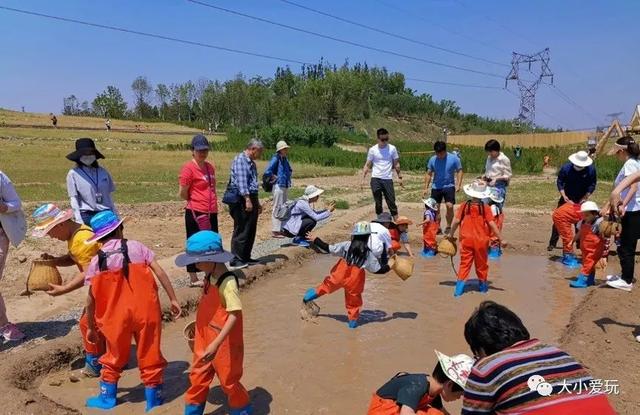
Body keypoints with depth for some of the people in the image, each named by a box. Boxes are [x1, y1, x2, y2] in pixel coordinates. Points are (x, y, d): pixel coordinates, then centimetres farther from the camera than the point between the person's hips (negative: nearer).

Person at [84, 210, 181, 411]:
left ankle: (107, 397, 34)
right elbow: (160, 272, -9)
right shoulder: (135, 247, -3)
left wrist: (91, 327, 14)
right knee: (149, 354, 11)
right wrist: (173, 299, -4)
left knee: (114, 356, 22)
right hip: (145, 309, -1)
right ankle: (153, 398, 20)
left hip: (117, 315, 1)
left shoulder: (96, 261, 0)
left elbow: (91, 299, 2)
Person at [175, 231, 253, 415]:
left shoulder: (227, 282, -26)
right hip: (205, 341, 8)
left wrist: (216, 344, -32)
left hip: (223, 344, -8)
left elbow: (234, 315, -29)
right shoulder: (209, 277, 1)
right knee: (197, 379, 19)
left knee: (229, 381, 11)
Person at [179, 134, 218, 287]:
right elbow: (183, 194, -11)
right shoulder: (188, 168, -12)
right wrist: (197, 203, 3)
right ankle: (193, 278, 14)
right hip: (196, 213, -7)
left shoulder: (210, 167, 10)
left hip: (212, 212, 8)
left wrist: (210, 203, 10)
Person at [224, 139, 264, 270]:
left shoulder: (251, 163, 20)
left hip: (251, 198, 9)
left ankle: (246, 258, 20)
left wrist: (257, 202, 26)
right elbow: (241, 181, -20)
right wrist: (247, 199, -26)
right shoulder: (240, 160, -10)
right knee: (241, 231, -7)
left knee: (251, 231, 11)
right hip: (241, 200, -9)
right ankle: (235, 260, -1)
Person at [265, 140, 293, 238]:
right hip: (278, 186, -9)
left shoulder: (285, 159, 11)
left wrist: (288, 177, 13)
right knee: (277, 208, -3)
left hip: (285, 186, 9)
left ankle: (281, 229, 23)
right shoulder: (276, 159, -13)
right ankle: (275, 231, 3)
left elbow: (290, 170, 28)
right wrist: (275, 177, -10)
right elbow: (267, 172, -23)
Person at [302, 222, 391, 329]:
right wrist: (389, 266, 14)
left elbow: (328, 249, -8)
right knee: (353, 299, 19)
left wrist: (315, 240, 3)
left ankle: (315, 293, 41)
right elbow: (378, 270, -5)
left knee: (328, 284, 28)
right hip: (354, 281, 0)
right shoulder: (368, 254, -10)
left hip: (339, 276, 0)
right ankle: (352, 320, 29)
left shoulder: (346, 245, -10)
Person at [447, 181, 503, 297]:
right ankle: (482, 286, 31)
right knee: (481, 264, 16)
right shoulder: (485, 208, -9)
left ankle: (459, 288, -1)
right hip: (481, 241, -1)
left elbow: (456, 221, -5)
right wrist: (501, 239, -6)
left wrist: (451, 234, 10)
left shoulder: (464, 206, -5)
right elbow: (492, 224, -12)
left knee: (464, 263, 7)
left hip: (466, 240, 1)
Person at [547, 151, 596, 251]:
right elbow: (559, 182, -10)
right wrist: (564, 196, -19)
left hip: (581, 199, 0)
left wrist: (585, 198, -18)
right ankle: (552, 243, 3)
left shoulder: (591, 169, -17)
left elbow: (592, 185, -8)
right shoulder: (566, 168, -19)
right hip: (567, 198, 0)